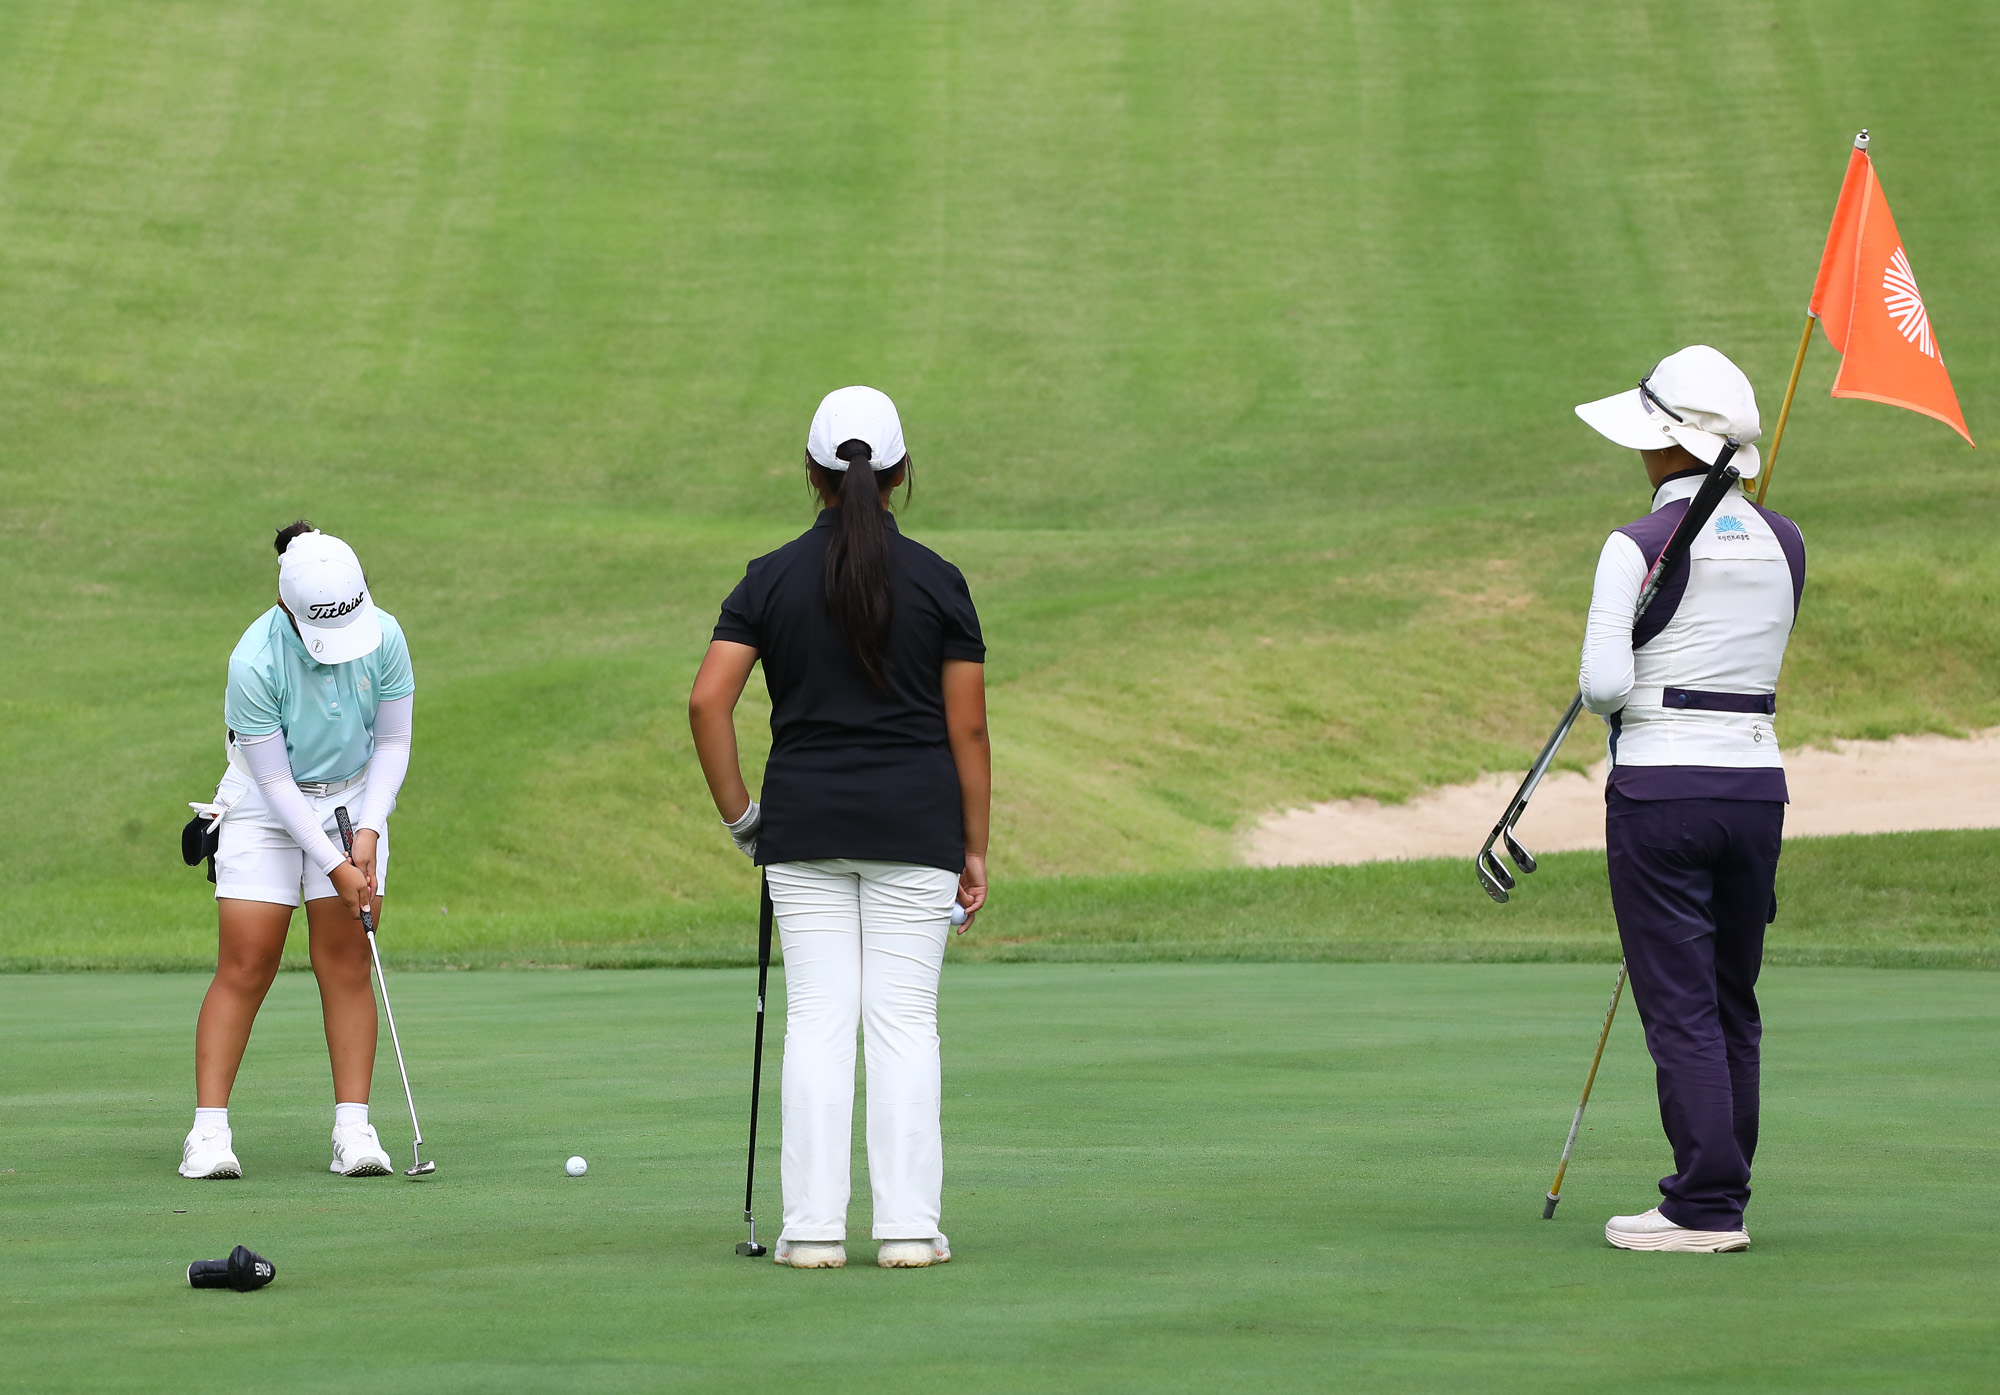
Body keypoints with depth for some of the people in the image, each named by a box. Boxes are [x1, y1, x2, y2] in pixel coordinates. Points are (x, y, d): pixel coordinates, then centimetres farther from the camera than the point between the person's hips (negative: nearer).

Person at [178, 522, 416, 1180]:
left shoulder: (384, 638, -17)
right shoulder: (254, 662, -27)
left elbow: (392, 741, -4)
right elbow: (274, 779, -20)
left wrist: (369, 832, -15)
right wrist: (332, 865, -21)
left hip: (354, 797, 3)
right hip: (264, 804, -2)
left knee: (345, 960, -6)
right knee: (245, 965, -9)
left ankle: (353, 1131, -7)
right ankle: (209, 1132, -8)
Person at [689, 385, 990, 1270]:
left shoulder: (771, 580, 0)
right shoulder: (937, 582, -2)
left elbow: (707, 701, -8)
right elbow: (968, 728, -1)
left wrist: (740, 816, 2)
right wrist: (974, 849, 6)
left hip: (805, 825, 1)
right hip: (916, 827, -1)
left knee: (817, 1021, 2)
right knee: (904, 1022, 1)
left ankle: (813, 1227, -1)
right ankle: (908, 1225, -1)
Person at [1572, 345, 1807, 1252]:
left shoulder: (1641, 547, -11)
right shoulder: (1784, 542, 7)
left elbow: (1604, 685, -14)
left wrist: (1608, 700, 6)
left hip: (1660, 786, -6)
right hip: (1757, 781, 6)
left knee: (1679, 1004, -2)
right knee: (1734, 1003, 13)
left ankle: (1706, 1206, -4)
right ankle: (1722, 1195, 17)